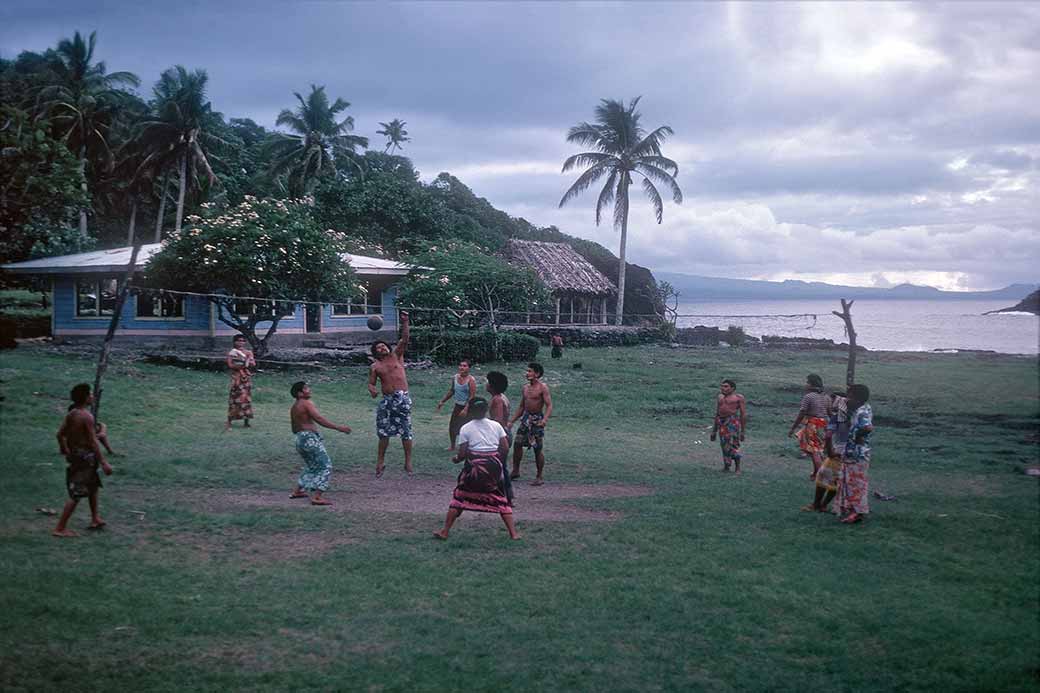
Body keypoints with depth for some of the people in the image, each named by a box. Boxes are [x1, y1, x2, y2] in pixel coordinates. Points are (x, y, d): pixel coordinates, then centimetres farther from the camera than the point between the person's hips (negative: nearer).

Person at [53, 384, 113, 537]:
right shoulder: (87, 416, -21)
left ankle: (95, 519, 35)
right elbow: (93, 442, -22)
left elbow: (60, 434, 12)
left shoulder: (71, 414, 4)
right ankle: (60, 528, -5)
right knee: (77, 493, -6)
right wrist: (103, 463, -19)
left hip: (74, 454, 9)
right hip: (85, 457, -9)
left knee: (93, 485, 25)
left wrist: (64, 449, 31)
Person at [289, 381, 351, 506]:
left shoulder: (293, 408, 17)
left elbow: (294, 429, 22)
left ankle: (297, 491, 32)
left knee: (311, 467, 28)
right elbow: (319, 419, -20)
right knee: (325, 467, -8)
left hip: (300, 439, 9)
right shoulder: (306, 403, -10)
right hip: (311, 439, -9)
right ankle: (317, 497, -17)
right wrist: (339, 428, -21)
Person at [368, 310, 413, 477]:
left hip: (402, 398, -2)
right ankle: (380, 461, 18)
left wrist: (405, 323, -15)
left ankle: (408, 462, 8)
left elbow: (404, 340, -5)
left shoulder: (396, 356, 6)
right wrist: (372, 390, -15)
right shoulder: (375, 367, 8)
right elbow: (371, 383, 8)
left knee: (406, 431, 0)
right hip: (386, 400, 2)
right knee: (383, 432, 6)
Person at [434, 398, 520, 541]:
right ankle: (513, 533, 7)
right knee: (501, 499, 13)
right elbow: (506, 448, 2)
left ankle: (445, 532, 13)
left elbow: (462, 453, -3)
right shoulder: (496, 425, 5)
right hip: (494, 466, 2)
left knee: (459, 497, 11)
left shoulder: (466, 428, 0)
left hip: (475, 466, -2)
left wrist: (456, 459, 17)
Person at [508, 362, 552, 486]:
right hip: (526, 418, 7)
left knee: (538, 449, -2)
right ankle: (515, 471, 17)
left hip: (537, 419, -7)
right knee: (517, 443, 3)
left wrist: (544, 419, -32)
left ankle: (539, 477, 8)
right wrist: (511, 421, 16)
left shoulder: (542, 388, -10)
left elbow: (549, 406, -17)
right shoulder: (525, 388, 11)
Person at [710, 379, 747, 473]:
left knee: (733, 444, -10)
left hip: (733, 421, -6)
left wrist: (743, 431, -4)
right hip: (721, 422, 6)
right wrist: (714, 431, 20)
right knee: (724, 445, 6)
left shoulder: (739, 397, 1)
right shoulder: (720, 397, 18)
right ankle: (726, 466, 13)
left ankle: (737, 468, -5)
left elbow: (744, 414, 0)